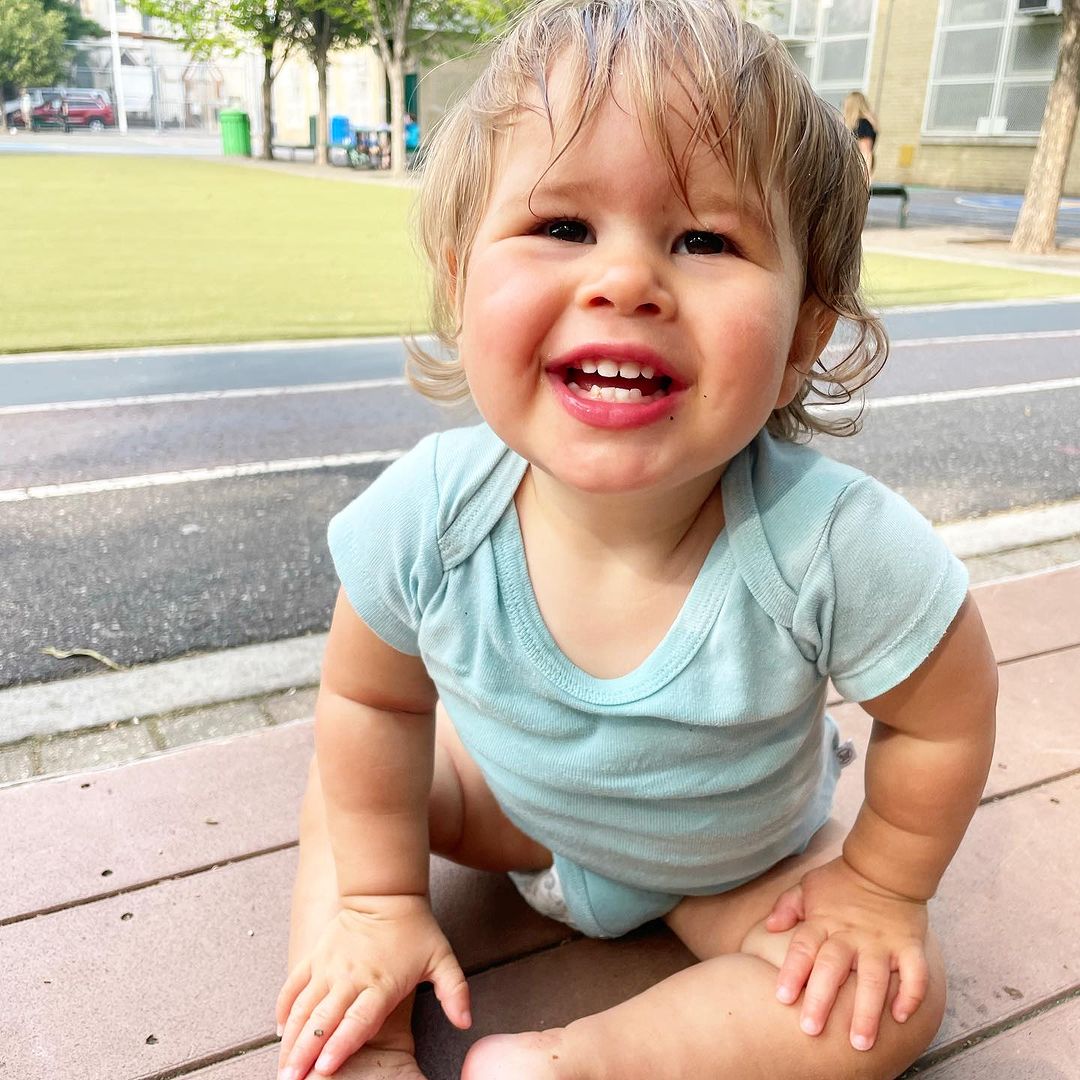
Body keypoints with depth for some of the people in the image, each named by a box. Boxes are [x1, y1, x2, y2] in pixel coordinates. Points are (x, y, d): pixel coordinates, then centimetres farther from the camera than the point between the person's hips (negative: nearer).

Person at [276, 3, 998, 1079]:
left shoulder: (834, 546, -40)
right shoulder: (424, 515, -32)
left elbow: (946, 716, -19)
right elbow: (371, 699, -13)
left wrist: (879, 890, -8)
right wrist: (379, 897, -6)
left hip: (739, 861, -1)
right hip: (518, 801, 2)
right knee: (339, 785, -3)